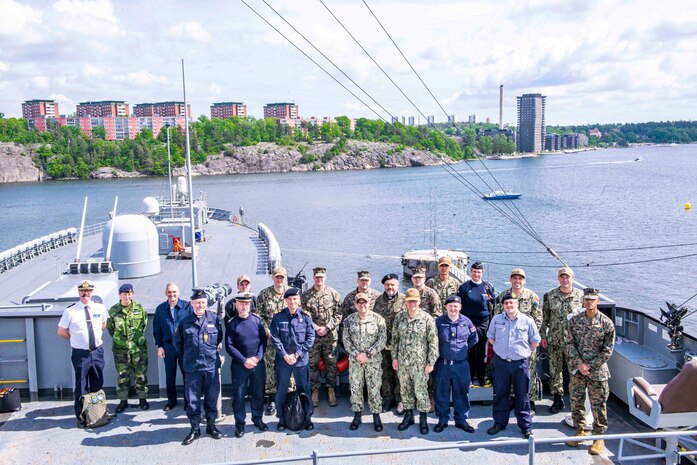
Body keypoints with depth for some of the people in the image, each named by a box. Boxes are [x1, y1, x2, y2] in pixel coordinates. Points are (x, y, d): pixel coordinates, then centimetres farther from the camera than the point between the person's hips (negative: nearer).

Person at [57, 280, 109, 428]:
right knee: (81, 387, 2)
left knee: (98, 385, 14)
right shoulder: (70, 311, -10)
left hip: (97, 351, 4)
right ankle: (81, 417, 15)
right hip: (80, 353, -3)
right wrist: (77, 338, 1)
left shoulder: (100, 308, 0)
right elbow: (61, 331, 0)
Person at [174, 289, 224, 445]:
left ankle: (211, 425, 25)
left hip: (211, 366, 0)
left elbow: (219, 337, 13)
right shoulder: (185, 322, 0)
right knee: (192, 400, 5)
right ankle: (195, 429, 18)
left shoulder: (214, 318, -2)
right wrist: (187, 356, 14)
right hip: (192, 368, 0)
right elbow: (177, 342, 14)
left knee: (212, 398, 9)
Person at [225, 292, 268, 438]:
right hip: (239, 365, -2)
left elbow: (264, 340, 2)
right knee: (238, 396, 4)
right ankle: (240, 424, 17)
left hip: (258, 364, 2)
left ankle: (258, 419, 29)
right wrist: (244, 361, -14)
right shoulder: (231, 323, -5)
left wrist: (258, 357, -11)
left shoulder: (257, 320, 1)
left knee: (258, 393, 12)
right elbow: (229, 346, -7)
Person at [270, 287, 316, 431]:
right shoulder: (278, 318, -1)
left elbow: (310, 338, -4)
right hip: (282, 359, 0)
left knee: (304, 389, 8)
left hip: (302, 360, 0)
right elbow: (275, 338, -5)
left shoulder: (306, 317, -1)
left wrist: (297, 354, -10)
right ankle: (281, 418, 22)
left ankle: (307, 417, 23)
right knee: (281, 390, 8)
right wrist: (285, 355, -13)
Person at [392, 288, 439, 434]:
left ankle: (423, 419, 18)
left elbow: (433, 342, -7)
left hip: (420, 362, -4)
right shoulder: (399, 317, 3)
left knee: (421, 390, 2)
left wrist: (430, 362, -9)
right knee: (405, 389, 13)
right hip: (402, 361, 4)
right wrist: (394, 357, 6)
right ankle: (408, 415, 29)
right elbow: (395, 338, 10)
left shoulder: (427, 319, -8)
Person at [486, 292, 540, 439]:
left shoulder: (527, 321, -4)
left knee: (522, 396, 5)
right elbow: (490, 337, 15)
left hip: (520, 363, -2)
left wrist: (524, 352, 4)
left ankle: (526, 426, 17)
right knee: (500, 394, 10)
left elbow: (535, 341, 7)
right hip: (501, 362, 2)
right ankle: (499, 423, 23)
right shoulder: (496, 319, 1)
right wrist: (500, 349, 8)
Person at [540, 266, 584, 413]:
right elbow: (545, 317, 9)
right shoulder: (550, 296, 4)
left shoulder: (581, 295, -1)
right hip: (554, 341, 2)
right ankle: (558, 400, 19)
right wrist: (543, 335, 6)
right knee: (554, 371, 7)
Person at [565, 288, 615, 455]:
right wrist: (579, 364, -11)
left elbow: (607, 351, -7)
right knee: (576, 402, 11)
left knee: (598, 405, 5)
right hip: (577, 370, 3)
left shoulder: (607, 323, -7)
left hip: (597, 372, -3)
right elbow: (570, 344, 1)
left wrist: (589, 366, -12)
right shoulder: (574, 320, 1)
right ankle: (580, 432, 28)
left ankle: (599, 437, 18)